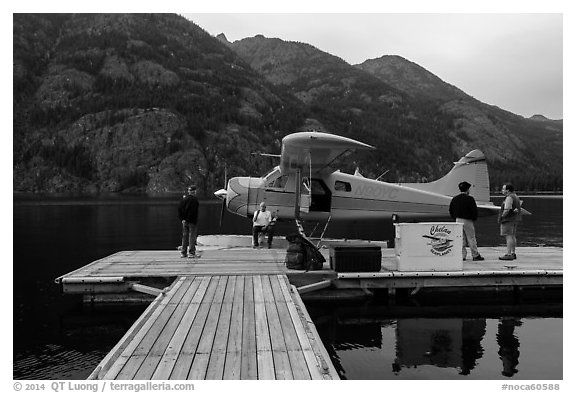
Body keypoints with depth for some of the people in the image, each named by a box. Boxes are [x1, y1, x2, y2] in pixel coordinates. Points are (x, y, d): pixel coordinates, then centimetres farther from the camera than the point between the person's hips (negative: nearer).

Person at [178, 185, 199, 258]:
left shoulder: (184, 199, 8)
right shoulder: (195, 199, -11)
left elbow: (179, 209, 6)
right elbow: (194, 212, -18)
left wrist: (182, 218, 5)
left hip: (185, 221, 6)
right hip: (192, 221, -6)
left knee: (185, 236, 11)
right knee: (192, 236, -2)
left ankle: (183, 252, 14)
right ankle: (191, 253, -3)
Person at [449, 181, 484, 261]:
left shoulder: (454, 199, 8)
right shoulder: (469, 198, -11)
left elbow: (451, 210, 10)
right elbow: (474, 210, -12)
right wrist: (474, 218, 4)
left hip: (458, 220, 5)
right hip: (467, 221, -5)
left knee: (461, 239, 8)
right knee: (471, 238, 1)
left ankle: (462, 255, 7)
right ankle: (475, 255, 6)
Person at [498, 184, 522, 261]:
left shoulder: (509, 198, -17)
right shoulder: (516, 197, 16)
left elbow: (507, 210, -21)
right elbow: (520, 209, 19)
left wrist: (501, 217, -9)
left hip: (508, 219, -11)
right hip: (515, 219, 11)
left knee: (509, 236, -11)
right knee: (512, 236, 13)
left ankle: (508, 254, -13)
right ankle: (513, 253, 17)